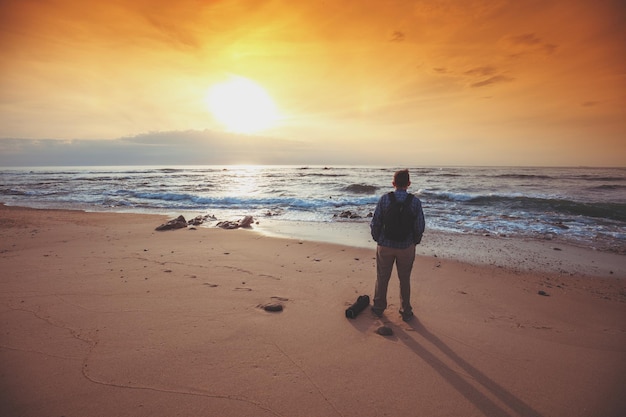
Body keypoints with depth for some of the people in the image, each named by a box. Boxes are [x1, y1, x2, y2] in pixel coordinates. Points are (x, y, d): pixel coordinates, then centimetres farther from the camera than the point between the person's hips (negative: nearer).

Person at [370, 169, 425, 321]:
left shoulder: (384, 199, -11)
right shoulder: (415, 202, -10)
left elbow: (375, 223, -8)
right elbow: (420, 227, -6)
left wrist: (377, 239, 9)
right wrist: (415, 241, 12)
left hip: (385, 246, 0)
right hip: (406, 247, 1)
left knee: (382, 278, 16)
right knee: (404, 280, 17)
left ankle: (379, 308, 32)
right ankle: (406, 312, 29)